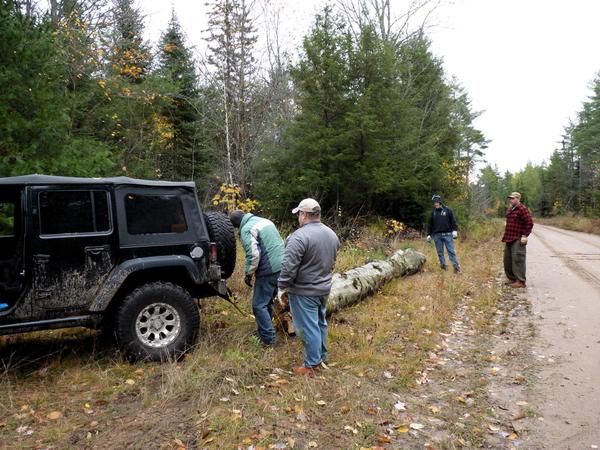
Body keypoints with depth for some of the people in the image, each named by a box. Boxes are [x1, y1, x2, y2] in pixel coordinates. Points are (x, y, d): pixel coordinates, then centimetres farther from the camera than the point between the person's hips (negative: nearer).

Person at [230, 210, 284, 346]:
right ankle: (264, 330, 33)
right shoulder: (265, 220, 15)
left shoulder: (246, 229, -10)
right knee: (268, 301, 21)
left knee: (259, 304, 3)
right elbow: (279, 243, 20)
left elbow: (253, 255, -20)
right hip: (282, 266, 9)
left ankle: (268, 339, 6)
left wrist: (248, 274, -5)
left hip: (269, 270, -8)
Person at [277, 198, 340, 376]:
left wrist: (282, 286, -12)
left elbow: (289, 266, -23)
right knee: (320, 323, 20)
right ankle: (321, 356, 34)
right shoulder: (331, 234, 5)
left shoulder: (300, 236, -22)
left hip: (304, 291, -8)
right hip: (324, 288, 8)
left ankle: (312, 365, 10)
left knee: (308, 327, 1)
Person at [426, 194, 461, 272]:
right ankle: (443, 265, 14)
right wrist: (429, 234, 9)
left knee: (451, 251, -3)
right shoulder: (433, 212, 8)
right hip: (437, 235, 3)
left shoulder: (447, 210, 2)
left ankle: (456, 266, -1)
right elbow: (430, 224, 11)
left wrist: (454, 230, -7)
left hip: (447, 234, -2)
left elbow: (453, 221, 2)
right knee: (440, 252, 5)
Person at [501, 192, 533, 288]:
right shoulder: (509, 209, 17)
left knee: (517, 260, -9)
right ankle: (512, 278, 25)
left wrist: (524, 236, -18)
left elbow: (529, 224, -15)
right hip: (509, 239, 10)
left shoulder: (522, 209, -12)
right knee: (507, 260, 13)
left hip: (518, 240, -10)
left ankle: (521, 281, -3)